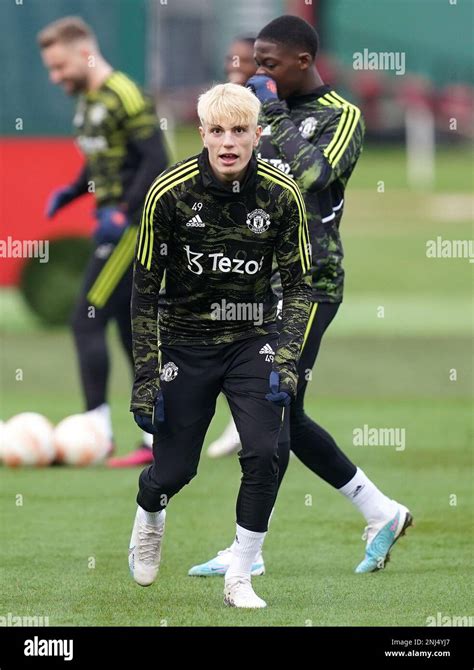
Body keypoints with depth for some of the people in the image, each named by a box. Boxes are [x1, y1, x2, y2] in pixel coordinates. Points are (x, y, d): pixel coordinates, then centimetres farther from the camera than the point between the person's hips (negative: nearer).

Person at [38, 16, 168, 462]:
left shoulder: (122, 96, -14)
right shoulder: (87, 101, 13)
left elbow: (156, 160, -19)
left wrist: (124, 213, -24)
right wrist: (71, 192, 10)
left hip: (132, 226, -9)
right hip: (115, 224, 9)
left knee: (87, 322, -10)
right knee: (130, 328, 10)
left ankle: (97, 429, -7)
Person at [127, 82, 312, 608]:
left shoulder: (282, 195, -10)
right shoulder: (168, 193, -14)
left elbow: (298, 283, 0)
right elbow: (145, 289, -7)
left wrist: (287, 357, -14)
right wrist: (145, 379, -9)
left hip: (253, 341, 1)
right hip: (184, 342, -1)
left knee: (263, 454, -16)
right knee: (174, 469, 1)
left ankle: (238, 578, 0)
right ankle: (149, 516, 39)